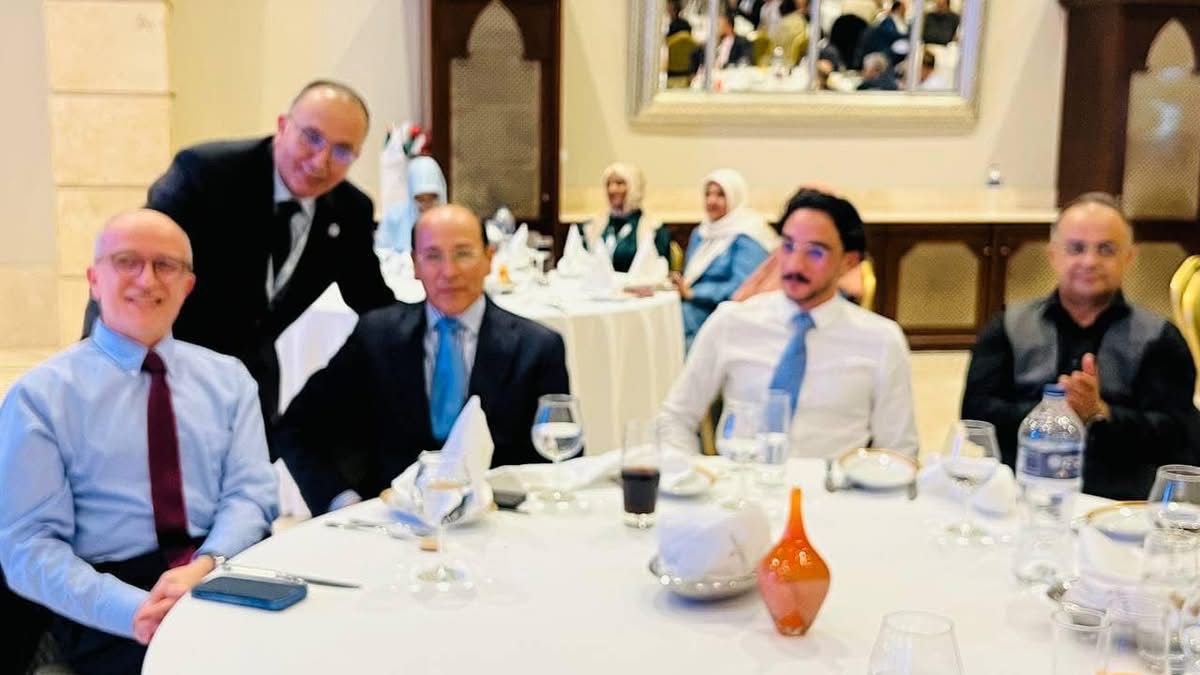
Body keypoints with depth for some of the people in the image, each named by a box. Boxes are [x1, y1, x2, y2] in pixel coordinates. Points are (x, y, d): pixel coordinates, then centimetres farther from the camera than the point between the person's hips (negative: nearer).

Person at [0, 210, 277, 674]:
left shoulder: (228, 377, 13)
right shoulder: (40, 395, 3)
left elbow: (250, 492, 4)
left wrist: (207, 565, -17)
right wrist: (132, 608, -19)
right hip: (107, 609, -3)